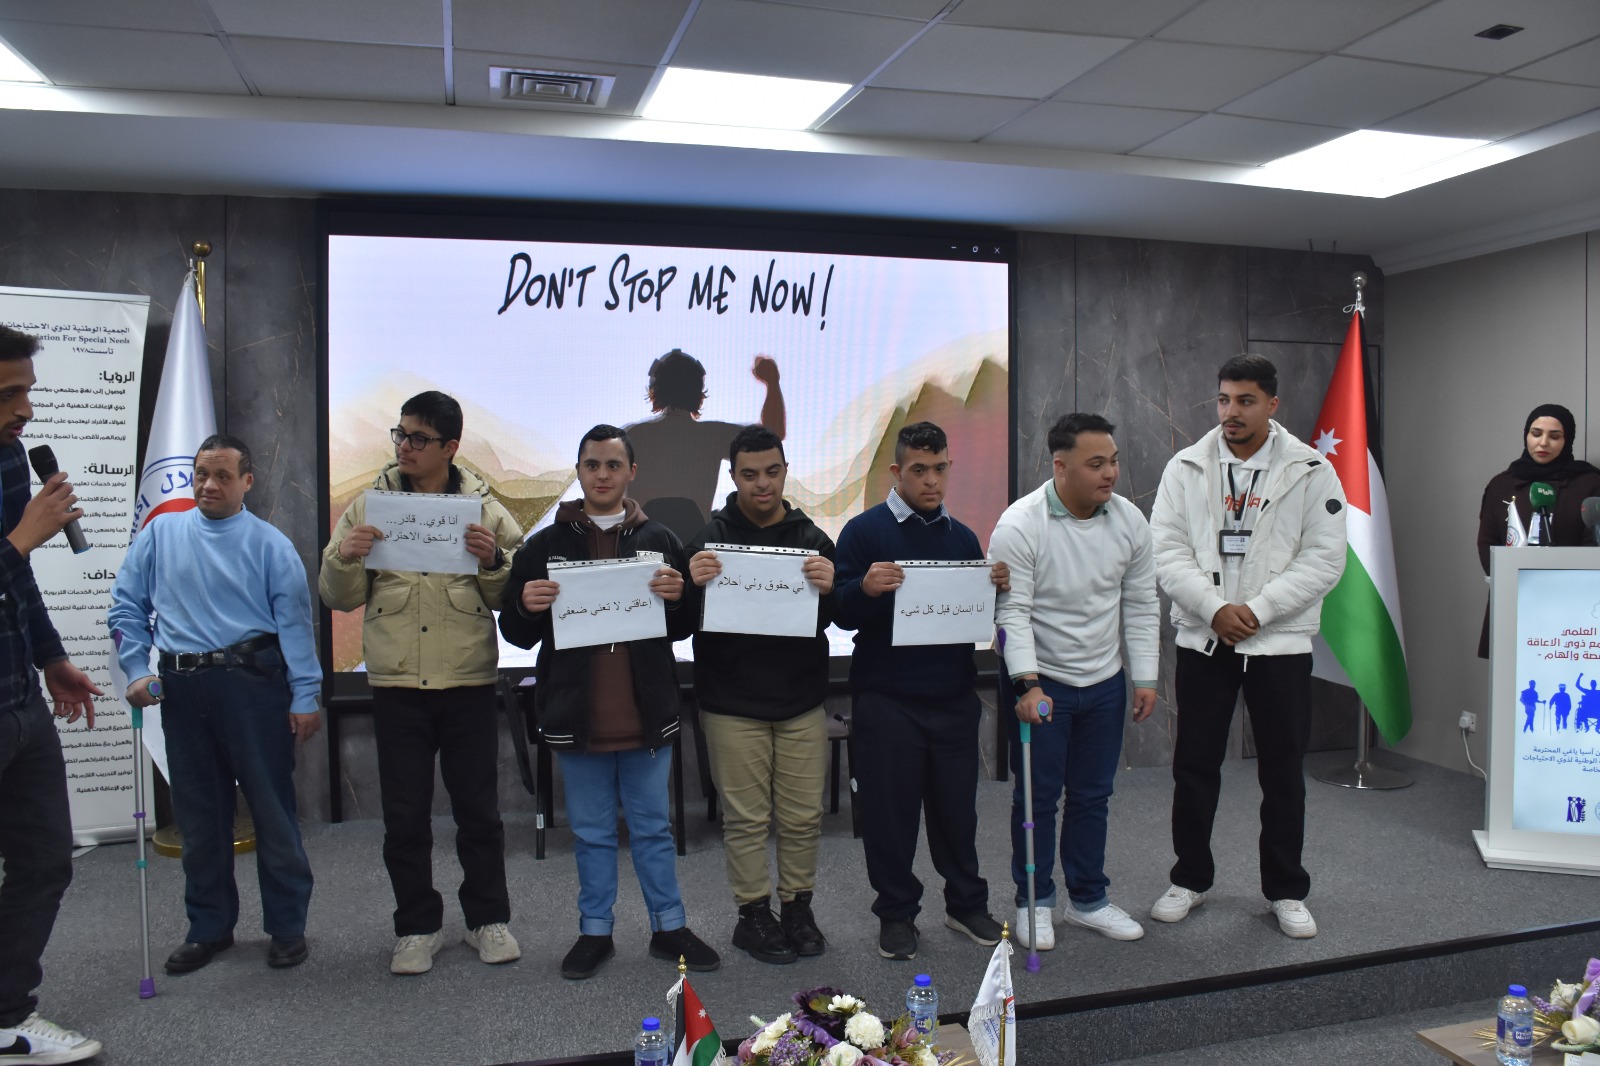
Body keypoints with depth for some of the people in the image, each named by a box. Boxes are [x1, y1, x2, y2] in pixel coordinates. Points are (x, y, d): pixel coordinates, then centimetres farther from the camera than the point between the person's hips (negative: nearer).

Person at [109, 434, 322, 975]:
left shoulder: (269, 544, 1)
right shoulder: (160, 535, 10)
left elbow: (294, 621, -3)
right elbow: (126, 606, 12)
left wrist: (305, 696, -8)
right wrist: (136, 670, 0)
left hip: (252, 683, -3)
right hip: (182, 688, 3)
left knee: (272, 808, 2)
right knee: (198, 814, 13)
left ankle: (287, 926, 14)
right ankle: (209, 927, 27)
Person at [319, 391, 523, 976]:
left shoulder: (484, 509, 2)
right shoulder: (368, 507, 5)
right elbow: (340, 598, 6)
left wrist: (493, 561, -18)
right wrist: (344, 559, -14)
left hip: (469, 684, -1)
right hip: (397, 685, 1)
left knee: (478, 810, 9)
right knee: (404, 817, 9)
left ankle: (488, 918, 25)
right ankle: (417, 927, 25)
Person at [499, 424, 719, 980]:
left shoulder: (660, 541, 4)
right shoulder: (544, 546, 3)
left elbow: (684, 629, 6)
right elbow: (516, 633, 6)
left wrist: (677, 598, -15)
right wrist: (526, 607, -16)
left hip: (647, 715, 0)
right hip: (577, 718, 0)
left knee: (653, 828, 12)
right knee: (592, 832, 13)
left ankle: (669, 926, 25)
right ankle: (595, 931, 27)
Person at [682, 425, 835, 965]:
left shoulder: (812, 538, 6)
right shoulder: (710, 539, -1)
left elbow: (837, 618, 5)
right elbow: (685, 621, -3)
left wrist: (831, 589, -18)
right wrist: (695, 586, -25)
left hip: (802, 702, 3)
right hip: (732, 705, -2)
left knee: (804, 816, 9)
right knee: (746, 818, 3)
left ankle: (797, 907, 26)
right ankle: (753, 914, 19)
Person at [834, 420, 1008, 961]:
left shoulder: (962, 536, 12)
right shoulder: (864, 531, -4)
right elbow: (842, 614, -8)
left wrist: (998, 588, -5)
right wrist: (866, 589, -29)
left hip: (953, 697, 4)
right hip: (887, 700, -4)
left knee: (957, 806, 13)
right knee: (890, 810, 5)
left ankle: (967, 904, 31)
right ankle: (896, 913, 22)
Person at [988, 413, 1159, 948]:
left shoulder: (1129, 519, -2)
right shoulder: (1020, 524, -18)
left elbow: (1141, 605, 6)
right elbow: (1013, 611, -19)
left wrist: (1145, 677, 3)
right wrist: (1029, 684, -27)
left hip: (1105, 682, 5)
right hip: (1042, 684, -5)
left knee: (1092, 795, 14)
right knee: (1038, 796, 5)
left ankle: (1088, 899, 29)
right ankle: (1034, 902, 21)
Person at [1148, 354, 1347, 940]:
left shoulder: (1310, 471, -2)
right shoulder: (1186, 467, 2)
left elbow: (1323, 559, -7)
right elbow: (1167, 550, -3)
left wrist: (1256, 610, -16)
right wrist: (1215, 608, -16)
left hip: (1281, 641, -1)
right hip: (1202, 639, 2)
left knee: (1283, 771, 8)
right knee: (1194, 765, 10)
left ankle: (1286, 891, 25)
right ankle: (1190, 879, 26)